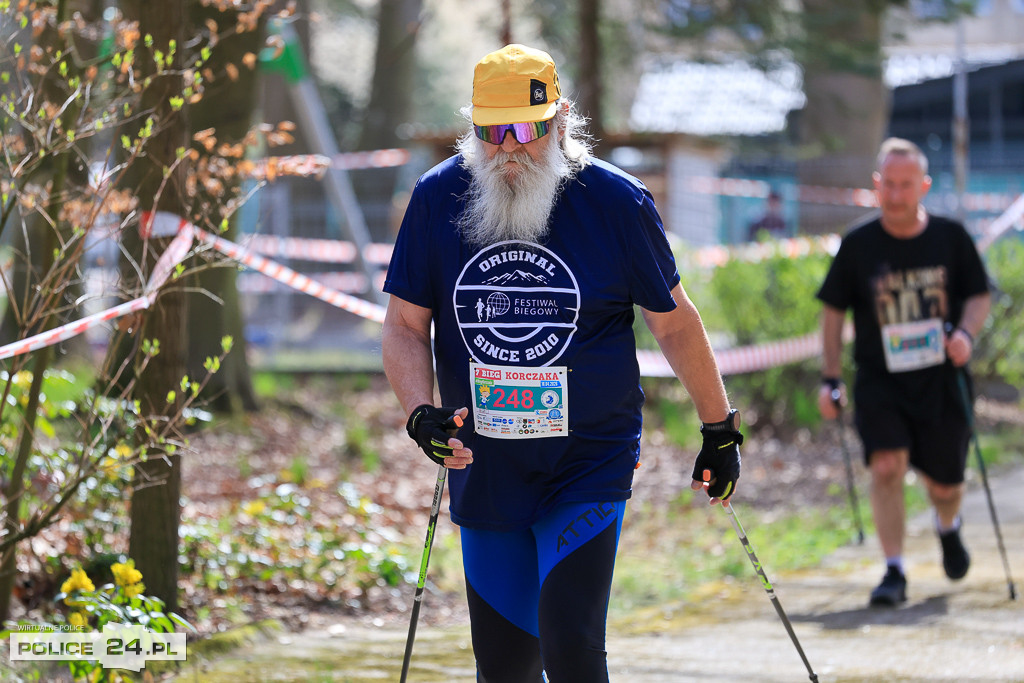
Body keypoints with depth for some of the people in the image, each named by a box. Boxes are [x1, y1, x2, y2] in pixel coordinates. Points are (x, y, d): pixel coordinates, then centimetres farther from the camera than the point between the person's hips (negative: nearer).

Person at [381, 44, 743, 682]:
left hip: (590, 465, -3)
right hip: (483, 473, 3)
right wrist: (421, 414, -13)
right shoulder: (438, 198, -2)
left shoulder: (617, 201, -8)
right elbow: (405, 325, 4)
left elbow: (674, 320, 4)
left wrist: (720, 429, 11)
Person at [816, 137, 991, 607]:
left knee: (944, 483, 8)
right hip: (879, 381, -1)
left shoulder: (950, 238, -1)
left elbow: (978, 296, 7)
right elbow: (834, 311, 5)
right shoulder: (858, 245, -3)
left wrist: (966, 333, -15)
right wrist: (831, 379, 1)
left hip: (941, 380, 1)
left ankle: (948, 529, 45)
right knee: (886, 466, -21)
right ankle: (894, 573, -14)